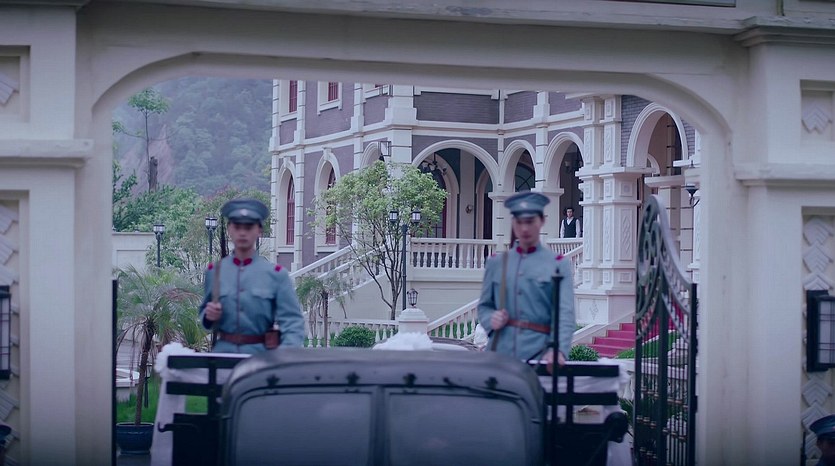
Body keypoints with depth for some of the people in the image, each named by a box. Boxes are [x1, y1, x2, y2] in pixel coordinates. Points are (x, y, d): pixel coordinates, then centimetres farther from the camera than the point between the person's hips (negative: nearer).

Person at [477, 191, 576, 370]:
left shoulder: (558, 265, 3)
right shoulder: (496, 263, 12)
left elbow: (565, 314, -6)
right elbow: (484, 306, 18)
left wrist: (559, 349, -22)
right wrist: (491, 319, -5)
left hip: (539, 354, -2)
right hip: (500, 352, 2)